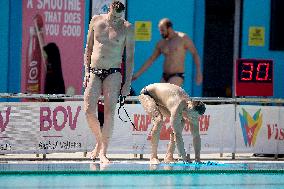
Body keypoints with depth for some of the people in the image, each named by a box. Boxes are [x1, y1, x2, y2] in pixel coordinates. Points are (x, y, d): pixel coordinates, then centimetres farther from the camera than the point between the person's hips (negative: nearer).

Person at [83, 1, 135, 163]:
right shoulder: (96, 21, 6)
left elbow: (130, 56, 1)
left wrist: (128, 82, -4)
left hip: (113, 73, -2)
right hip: (94, 71, 2)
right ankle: (100, 142, 16)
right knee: (89, 110, -7)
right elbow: (88, 47, 14)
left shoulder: (127, 28, 0)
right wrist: (87, 71, 6)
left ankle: (103, 151, -6)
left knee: (109, 112, -10)